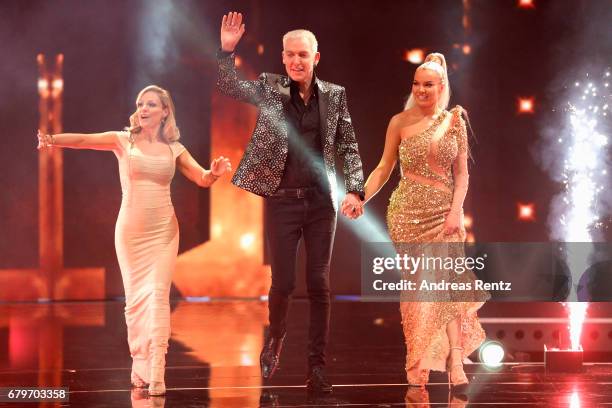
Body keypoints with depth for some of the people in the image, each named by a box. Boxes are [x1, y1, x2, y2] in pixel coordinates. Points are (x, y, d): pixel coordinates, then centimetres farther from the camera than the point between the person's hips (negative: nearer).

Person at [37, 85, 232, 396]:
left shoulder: (173, 149, 6)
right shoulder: (124, 140, 0)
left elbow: (203, 179, 1)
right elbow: (84, 140, -14)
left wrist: (215, 172, -23)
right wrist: (53, 139, -34)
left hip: (163, 230, 0)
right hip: (131, 228, 0)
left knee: (158, 294, -11)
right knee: (135, 297, 3)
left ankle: (156, 374, -16)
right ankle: (139, 367, 15)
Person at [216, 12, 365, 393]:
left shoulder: (334, 95, 4)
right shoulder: (270, 88, 2)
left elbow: (349, 147, 4)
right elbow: (229, 86, -9)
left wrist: (355, 191, -6)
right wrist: (226, 50, -24)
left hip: (321, 201, 1)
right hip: (282, 200, -1)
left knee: (319, 284, 1)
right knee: (283, 282, 1)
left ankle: (318, 366, 5)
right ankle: (275, 339, 31)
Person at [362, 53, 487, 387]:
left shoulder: (454, 121, 5)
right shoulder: (400, 122, 2)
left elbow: (461, 173, 5)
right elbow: (384, 168, 5)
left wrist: (456, 211, -7)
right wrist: (361, 197, -9)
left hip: (444, 213, 1)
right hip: (408, 212, -1)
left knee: (448, 281, -8)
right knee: (420, 283, -1)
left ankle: (455, 362, -12)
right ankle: (419, 362, 6)